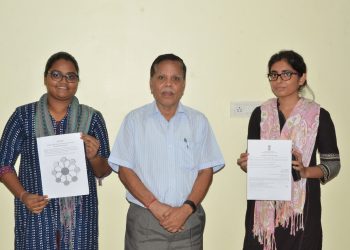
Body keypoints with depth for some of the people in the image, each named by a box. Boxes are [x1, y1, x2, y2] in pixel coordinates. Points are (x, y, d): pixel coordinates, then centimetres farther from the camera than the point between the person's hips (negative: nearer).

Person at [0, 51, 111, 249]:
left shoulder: (92, 118, 0)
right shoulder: (24, 116, -1)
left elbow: (104, 172, 4)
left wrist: (94, 157, -17)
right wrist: (23, 195, -13)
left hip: (79, 214, 1)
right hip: (36, 213, 0)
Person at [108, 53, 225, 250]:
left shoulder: (199, 121, 5)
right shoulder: (134, 120, 1)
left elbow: (206, 171, 2)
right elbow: (125, 170, -2)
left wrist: (186, 209, -11)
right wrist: (155, 206, -12)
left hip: (188, 219, 1)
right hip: (144, 220, -1)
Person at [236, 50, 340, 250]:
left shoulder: (319, 116, -3)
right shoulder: (260, 114, 5)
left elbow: (333, 164, -1)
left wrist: (305, 171, -18)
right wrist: (245, 164, -9)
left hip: (301, 205, -2)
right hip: (264, 206, 2)